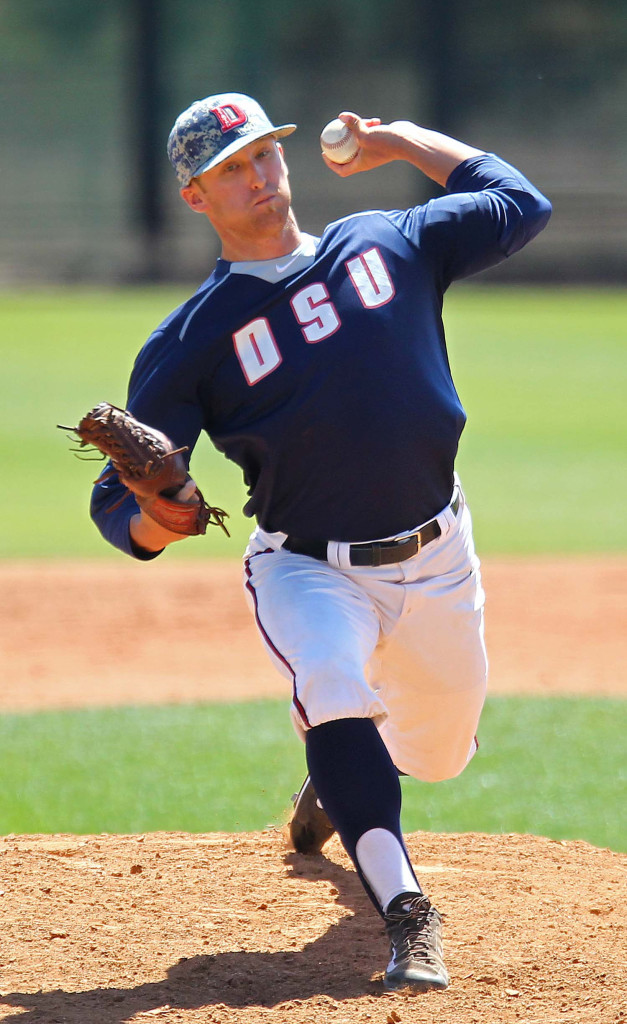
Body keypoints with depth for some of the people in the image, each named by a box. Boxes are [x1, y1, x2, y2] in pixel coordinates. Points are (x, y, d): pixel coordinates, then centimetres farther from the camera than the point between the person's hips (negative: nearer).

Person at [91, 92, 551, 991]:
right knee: (335, 688, -33)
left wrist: (404, 141, 12)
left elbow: (522, 206, 12)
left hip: (437, 560, 4)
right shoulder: (192, 337, -7)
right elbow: (119, 504, -9)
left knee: (439, 753, 15)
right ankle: (406, 917, -37)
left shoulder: (388, 244, 3)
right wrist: (156, 521, -32)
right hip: (307, 570, -3)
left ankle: (334, 787, 52)